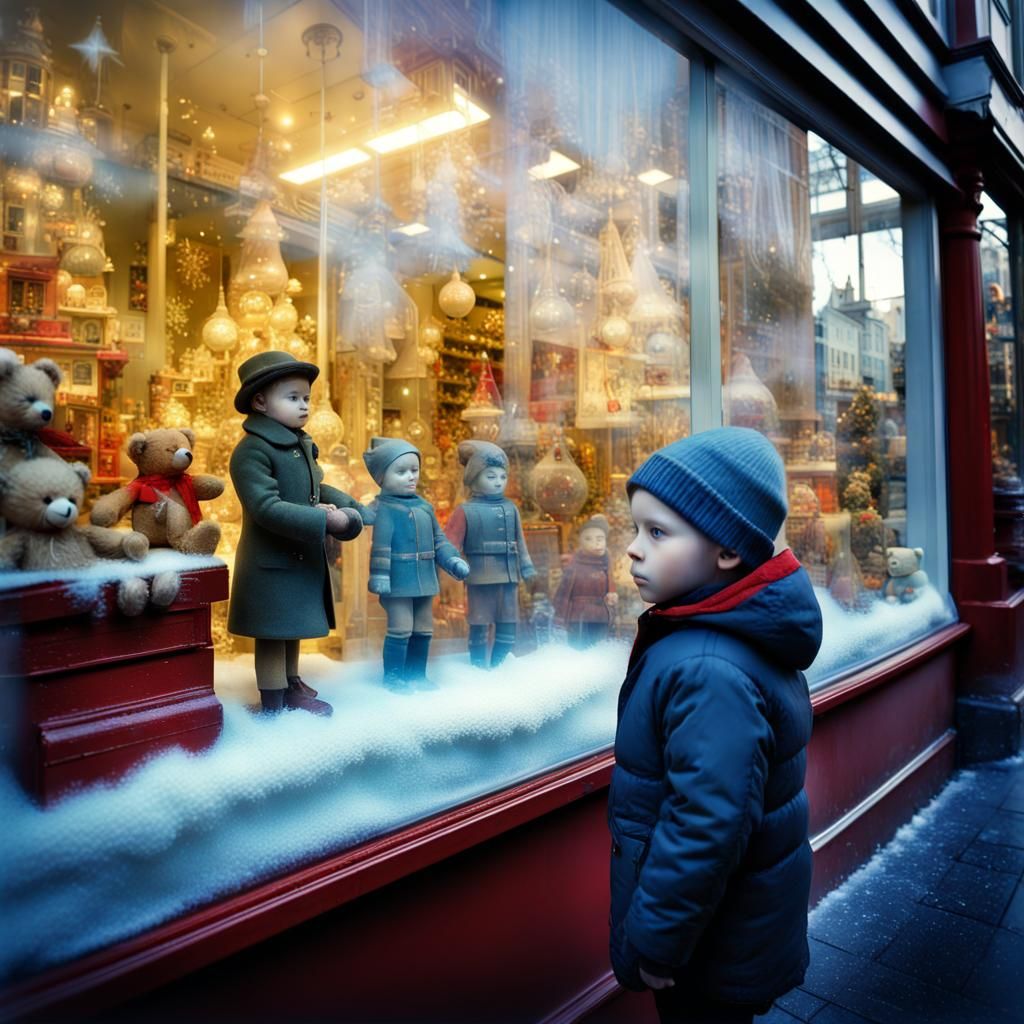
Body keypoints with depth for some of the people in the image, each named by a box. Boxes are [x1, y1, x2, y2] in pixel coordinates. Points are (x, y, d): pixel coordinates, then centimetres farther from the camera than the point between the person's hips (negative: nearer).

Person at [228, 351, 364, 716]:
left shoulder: (302, 446, 11)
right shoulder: (252, 451, -17)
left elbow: (319, 489, 18)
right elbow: (267, 508, -27)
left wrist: (345, 507, -3)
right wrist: (324, 520, -29)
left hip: (302, 557, 9)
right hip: (271, 562, -9)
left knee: (292, 626, 21)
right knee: (272, 632, 3)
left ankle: (292, 684, 38)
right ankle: (274, 701, 16)